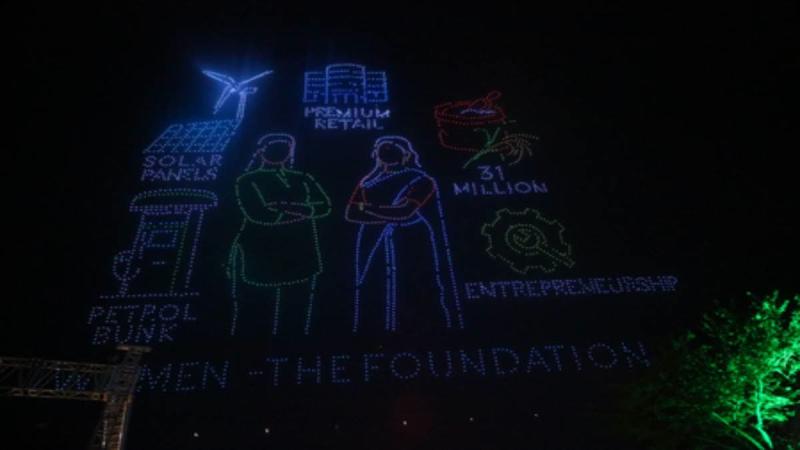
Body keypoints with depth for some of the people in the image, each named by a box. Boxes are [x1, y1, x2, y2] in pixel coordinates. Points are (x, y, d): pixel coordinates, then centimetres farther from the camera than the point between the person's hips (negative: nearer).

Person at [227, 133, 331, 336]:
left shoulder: (302, 180, 13)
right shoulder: (248, 181, 2)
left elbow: (324, 206, -2)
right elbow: (258, 215, -14)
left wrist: (288, 207, -15)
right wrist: (301, 211, -8)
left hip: (299, 253, 4)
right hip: (259, 254, -3)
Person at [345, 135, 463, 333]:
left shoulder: (420, 181, -4)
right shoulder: (369, 182, 11)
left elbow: (405, 211, -18)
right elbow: (351, 214, -1)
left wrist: (369, 208, -8)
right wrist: (391, 215, -13)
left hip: (408, 249, -5)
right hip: (374, 247, 5)